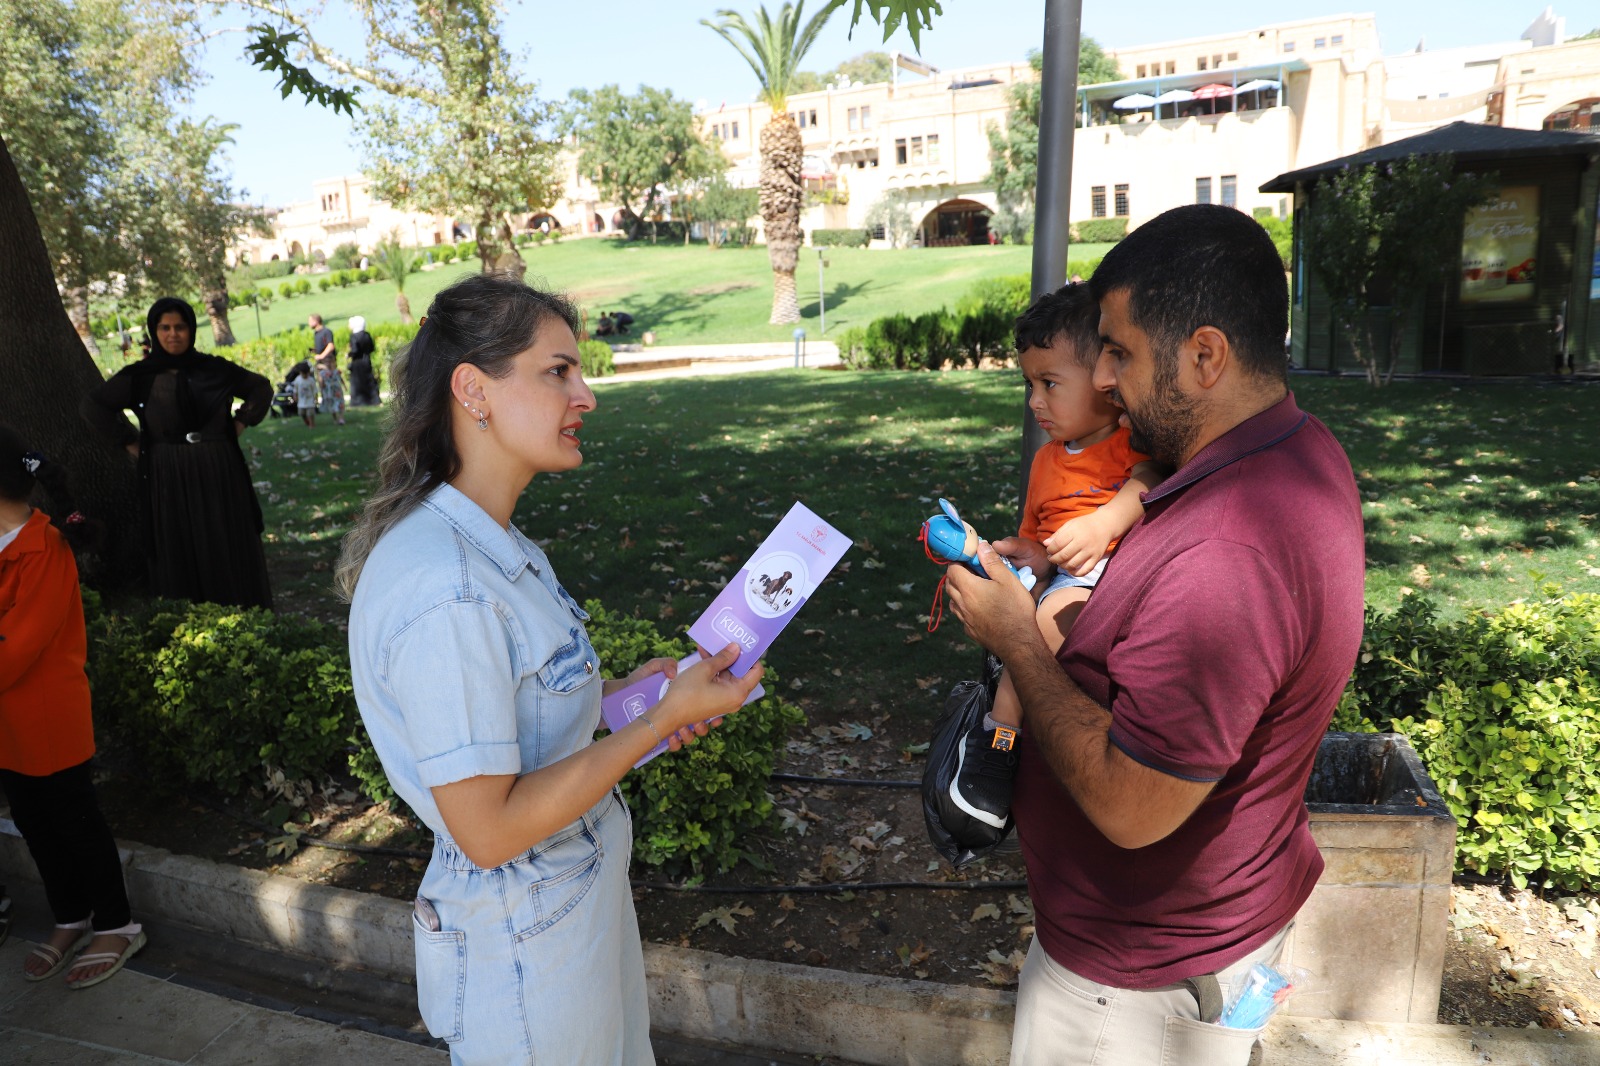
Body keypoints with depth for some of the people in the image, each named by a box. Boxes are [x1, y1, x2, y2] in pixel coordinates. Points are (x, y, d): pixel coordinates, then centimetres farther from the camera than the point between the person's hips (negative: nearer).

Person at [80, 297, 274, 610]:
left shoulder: (215, 369, 2)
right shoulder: (140, 376, -1)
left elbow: (261, 388, 16)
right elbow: (92, 406, 5)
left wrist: (241, 423, 6)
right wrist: (130, 441, 1)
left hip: (220, 478, 1)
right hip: (169, 481, -1)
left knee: (232, 552, 5)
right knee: (180, 557, 3)